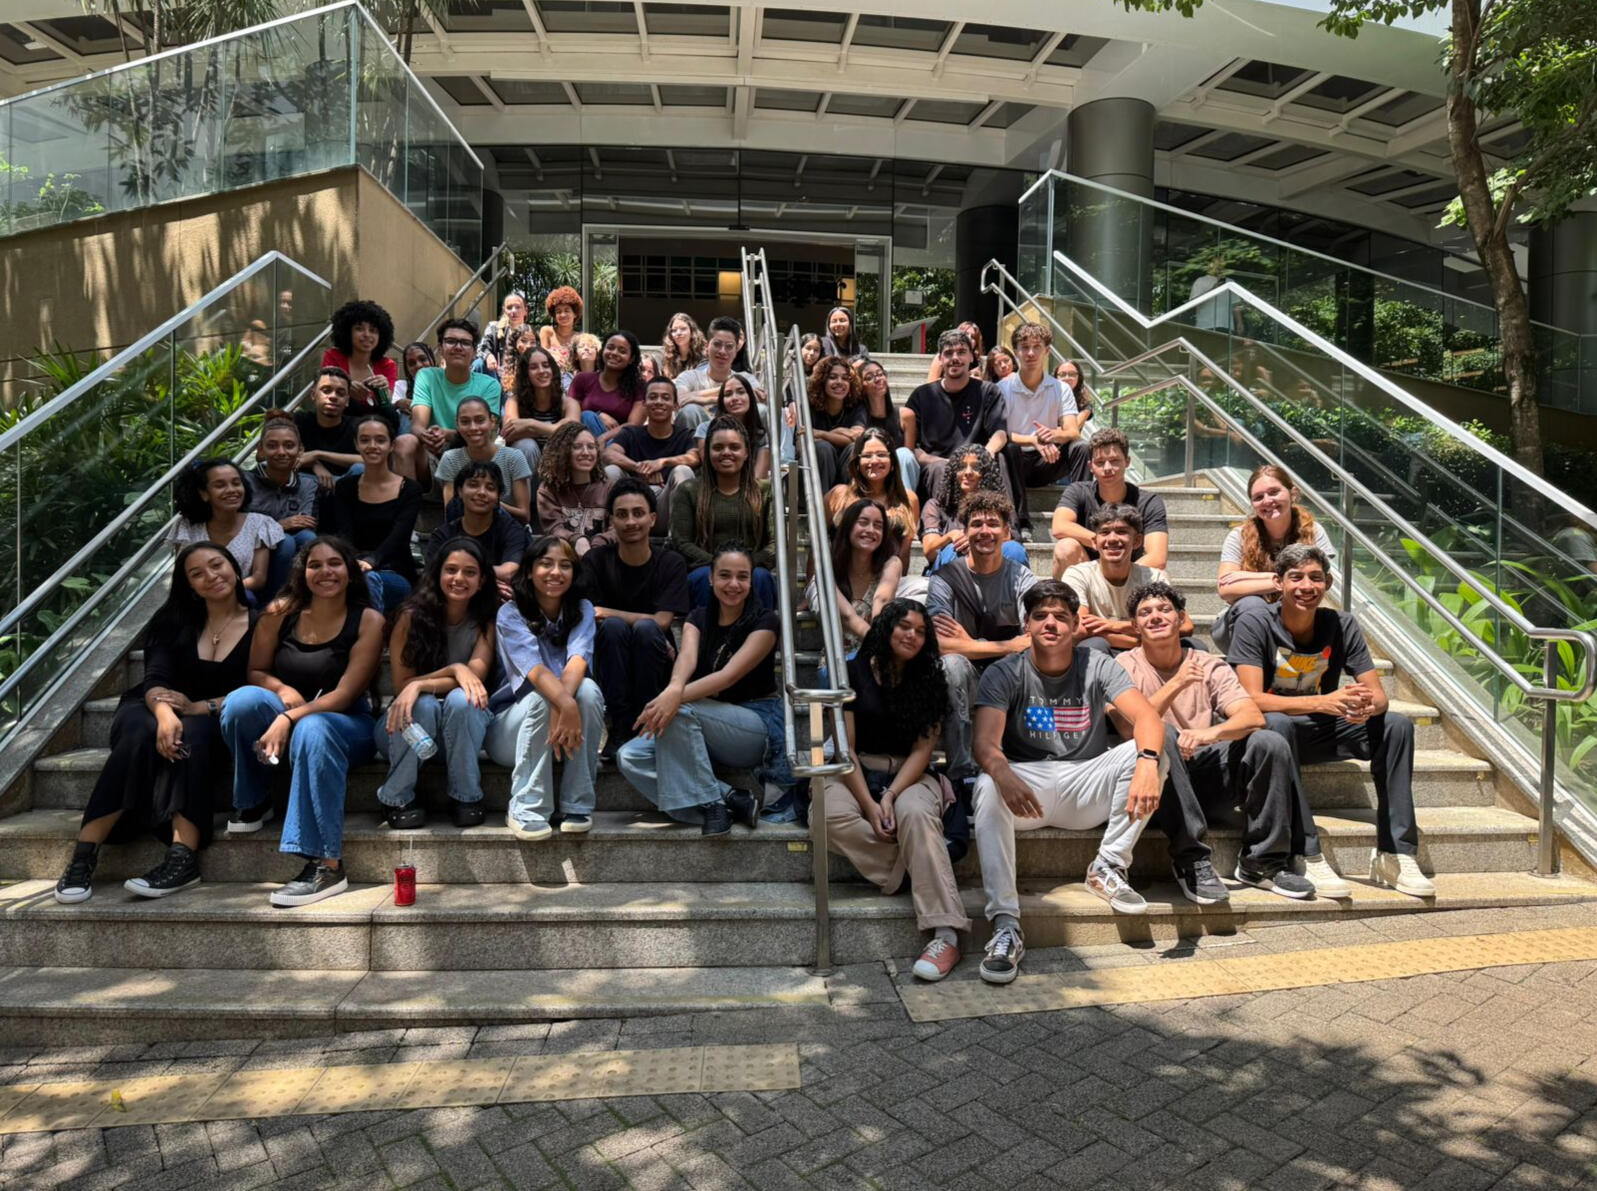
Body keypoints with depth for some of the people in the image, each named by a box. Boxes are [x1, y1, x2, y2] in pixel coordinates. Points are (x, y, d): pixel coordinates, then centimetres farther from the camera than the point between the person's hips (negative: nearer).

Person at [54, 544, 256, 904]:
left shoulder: (259, 624, 0)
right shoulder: (176, 621, 8)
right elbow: (155, 680, -6)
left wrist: (200, 708, -23)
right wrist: (164, 711, -29)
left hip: (217, 726, -2)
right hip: (151, 712, 2)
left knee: (192, 733, -37)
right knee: (142, 733, -33)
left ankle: (182, 858, -47)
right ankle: (83, 857, -37)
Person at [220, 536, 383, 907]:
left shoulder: (368, 620, -8)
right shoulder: (281, 613, 0)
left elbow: (345, 694, -15)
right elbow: (255, 672, 6)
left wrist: (289, 719, -27)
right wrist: (283, 690, -16)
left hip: (346, 723, -3)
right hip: (284, 719, 3)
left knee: (312, 731, -38)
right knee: (243, 699, -28)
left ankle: (327, 866, -37)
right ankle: (252, 803, -4)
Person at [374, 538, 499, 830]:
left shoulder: (486, 622, -3)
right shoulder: (411, 616, -6)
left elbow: (475, 678, -16)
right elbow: (402, 685, -9)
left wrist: (420, 685, -29)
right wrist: (454, 670, -24)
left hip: (462, 722, 1)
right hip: (409, 727, 0)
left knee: (461, 700, -33)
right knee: (424, 705, -34)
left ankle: (466, 796, -17)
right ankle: (397, 798, -15)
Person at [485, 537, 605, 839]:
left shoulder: (582, 610, 0)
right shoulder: (511, 613, -9)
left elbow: (577, 660, -21)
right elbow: (535, 669, -27)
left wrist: (561, 708, -42)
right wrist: (565, 704, -47)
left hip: (567, 718, 2)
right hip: (513, 727, -2)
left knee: (588, 690, -29)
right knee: (541, 697, -33)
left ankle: (577, 805, -22)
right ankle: (525, 810, -26)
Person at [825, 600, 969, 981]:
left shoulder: (930, 682, 8)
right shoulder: (854, 673, 3)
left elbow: (923, 749, -1)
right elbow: (844, 747, -4)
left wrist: (891, 796, -18)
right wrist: (869, 804, -17)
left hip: (909, 776, 0)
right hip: (853, 775, 0)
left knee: (916, 814, -35)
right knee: (834, 816, -34)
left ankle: (946, 935, -40)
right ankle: (917, 866, -21)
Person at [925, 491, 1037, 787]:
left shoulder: (1021, 577, 1)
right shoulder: (946, 578, -5)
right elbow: (940, 644, -20)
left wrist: (971, 644, -15)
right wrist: (1004, 647, -14)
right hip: (966, 685, -1)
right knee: (952, 663, -33)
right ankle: (963, 773, -27)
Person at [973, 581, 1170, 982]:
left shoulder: (1097, 667, 1)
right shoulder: (1004, 674, -3)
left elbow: (1147, 718, -13)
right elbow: (985, 741, -18)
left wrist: (1147, 761, -36)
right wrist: (1002, 773, -43)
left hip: (1087, 788, 2)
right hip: (1026, 783, -2)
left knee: (1152, 753, -22)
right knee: (986, 789, -35)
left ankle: (1108, 867, -12)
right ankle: (1005, 927, -35)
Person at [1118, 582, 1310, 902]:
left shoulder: (1210, 666, 8)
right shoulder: (1125, 666, 0)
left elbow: (1254, 717, -8)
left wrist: (1212, 733, -29)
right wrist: (1176, 684, -22)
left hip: (1206, 776, 3)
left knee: (1269, 743, -19)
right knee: (1161, 737, -33)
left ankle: (1261, 861, -6)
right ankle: (1190, 860, -27)